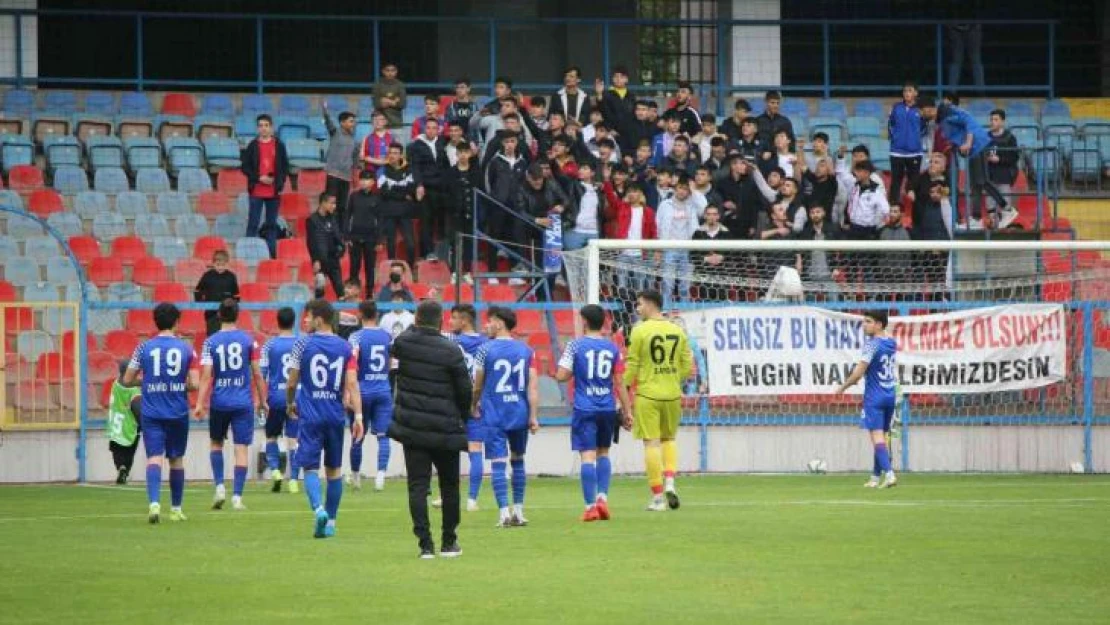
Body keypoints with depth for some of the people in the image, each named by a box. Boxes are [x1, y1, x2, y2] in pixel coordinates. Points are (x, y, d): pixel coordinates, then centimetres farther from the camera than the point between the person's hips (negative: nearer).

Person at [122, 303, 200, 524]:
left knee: (154, 458, -7)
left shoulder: (144, 348, -1)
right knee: (176, 459, 15)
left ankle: (154, 503, -29)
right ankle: (176, 508, 25)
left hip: (152, 413, -1)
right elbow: (194, 384, -5)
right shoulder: (186, 349, -1)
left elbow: (127, 380, 1)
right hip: (178, 413, 1)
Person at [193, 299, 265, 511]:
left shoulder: (210, 342, -2)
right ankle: (237, 497, -4)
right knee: (241, 448, 1)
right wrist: (262, 400, 10)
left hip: (219, 402, 1)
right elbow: (257, 374, 0)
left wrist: (200, 403, -8)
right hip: (243, 403, -1)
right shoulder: (248, 340, -1)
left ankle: (219, 486, 8)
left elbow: (206, 376, -8)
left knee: (216, 443, 21)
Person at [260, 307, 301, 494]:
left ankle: (275, 470, -5)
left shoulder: (270, 345, -4)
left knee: (271, 436, 15)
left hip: (276, 397, -1)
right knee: (293, 440, 3)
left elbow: (261, 373, -6)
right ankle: (293, 480, -1)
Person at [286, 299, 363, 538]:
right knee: (334, 469, 14)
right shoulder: (345, 347, 4)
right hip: (336, 415, 3)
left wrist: (290, 403, 18)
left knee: (310, 467, -2)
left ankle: (318, 508, -27)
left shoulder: (303, 344, -4)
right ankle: (331, 521, 18)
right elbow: (352, 383, -4)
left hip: (310, 416, -3)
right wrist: (358, 415, -5)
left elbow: (292, 382, -1)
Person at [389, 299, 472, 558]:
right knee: (450, 485, 13)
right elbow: (465, 390, -5)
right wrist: (463, 417, 12)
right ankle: (449, 542, 20)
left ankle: (425, 544, -7)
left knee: (417, 485, 2)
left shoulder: (403, 342, -4)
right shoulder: (451, 351, -11)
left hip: (412, 427, 1)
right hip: (445, 428, -1)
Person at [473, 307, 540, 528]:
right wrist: (534, 416, -1)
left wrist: (474, 406, 21)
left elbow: (477, 385, 3)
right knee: (518, 460, 16)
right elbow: (533, 386, -2)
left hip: (494, 416, -4)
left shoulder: (486, 350, -5)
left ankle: (504, 512, -12)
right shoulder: (526, 350, 4)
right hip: (520, 414, 4)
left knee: (498, 463, -4)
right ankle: (518, 511, 19)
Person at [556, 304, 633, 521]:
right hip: (608, 408, 3)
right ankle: (603, 497, 5)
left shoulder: (575, 345, -5)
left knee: (588, 455, -4)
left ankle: (591, 506, -9)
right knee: (603, 453, 18)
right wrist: (627, 411, 10)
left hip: (585, 408, -3)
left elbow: (561, 376, -9)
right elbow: (619, 383, 5)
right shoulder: (612, 348, 4)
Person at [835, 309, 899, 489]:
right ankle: (875, 477, 19)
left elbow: (858, 373, -16)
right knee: (882, 436, 14)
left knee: (877, 436, -10)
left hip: (874, 397, -7)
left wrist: (843, 387, -2)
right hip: (890, 395, 7)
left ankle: (889, 474, -24)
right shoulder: (892, 343, 9)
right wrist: (856, 378, 22)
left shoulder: (872, 345, -14)